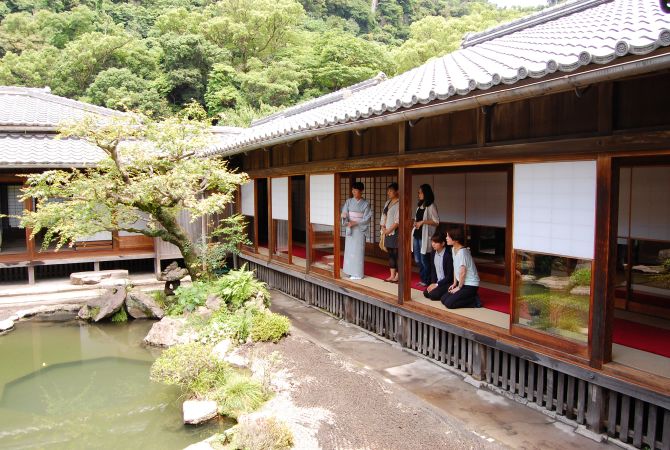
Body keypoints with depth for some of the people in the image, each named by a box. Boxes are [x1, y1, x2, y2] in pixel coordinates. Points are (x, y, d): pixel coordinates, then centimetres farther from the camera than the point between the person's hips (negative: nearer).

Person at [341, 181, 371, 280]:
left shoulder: (365, 203, -3)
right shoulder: (348, 201, 6)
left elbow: (366, 219, -6)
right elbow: (344, 214, 0)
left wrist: (355, 223, -16)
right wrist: (346, 222, -20)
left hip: (359, 229, -3)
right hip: (349, 228, 3)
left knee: (358, 250, -3)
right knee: (349, 249, 4)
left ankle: (357, 273, 4)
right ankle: (351, 271, 13)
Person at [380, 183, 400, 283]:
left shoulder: (399, 203, -10)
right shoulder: (387, 203, 15)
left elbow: (398, 220, -16)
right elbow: (383, 216, 15)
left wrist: (389, 230, -15)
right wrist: (383, 229, 3)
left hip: (396, 232, -8)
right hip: (388, 232, 8)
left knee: (396, 254, -5)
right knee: (390, 254, 11)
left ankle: (397, 276, 3)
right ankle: (392, 276, 17)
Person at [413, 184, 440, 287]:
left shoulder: (431, 206, -8)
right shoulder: (420, 206, 15)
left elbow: (436, 222, -13)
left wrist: (423, 222, -19)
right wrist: (415, 223, 7)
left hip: (425, 237, -8)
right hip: (416, 235, 8)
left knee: (424, 260, -3)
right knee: (418, 260, 11)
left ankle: (427, 281, 9)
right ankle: (422, 279, 23)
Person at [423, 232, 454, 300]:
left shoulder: (448, 255, -22)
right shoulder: (433, 253, 2)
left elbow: (449, 276, -18)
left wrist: (437, 284, -16)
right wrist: (433, 283, -5)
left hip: (448, 283, -8)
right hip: (437, 282, 8)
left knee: (433, 295, -22)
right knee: (426, 293, -8)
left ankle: (448, 292, 2)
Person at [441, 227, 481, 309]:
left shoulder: (462, 252, -23)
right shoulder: (453, 249, 6)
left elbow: (463, 272, -20)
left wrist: (459, 287, -10)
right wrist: (454, 284, 10)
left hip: (470, 284, -9)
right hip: (462, 283, 9)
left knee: (449, 303, -17)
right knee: (443, 299, 3)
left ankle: (475, 301, -3)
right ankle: (470, 297, 11)